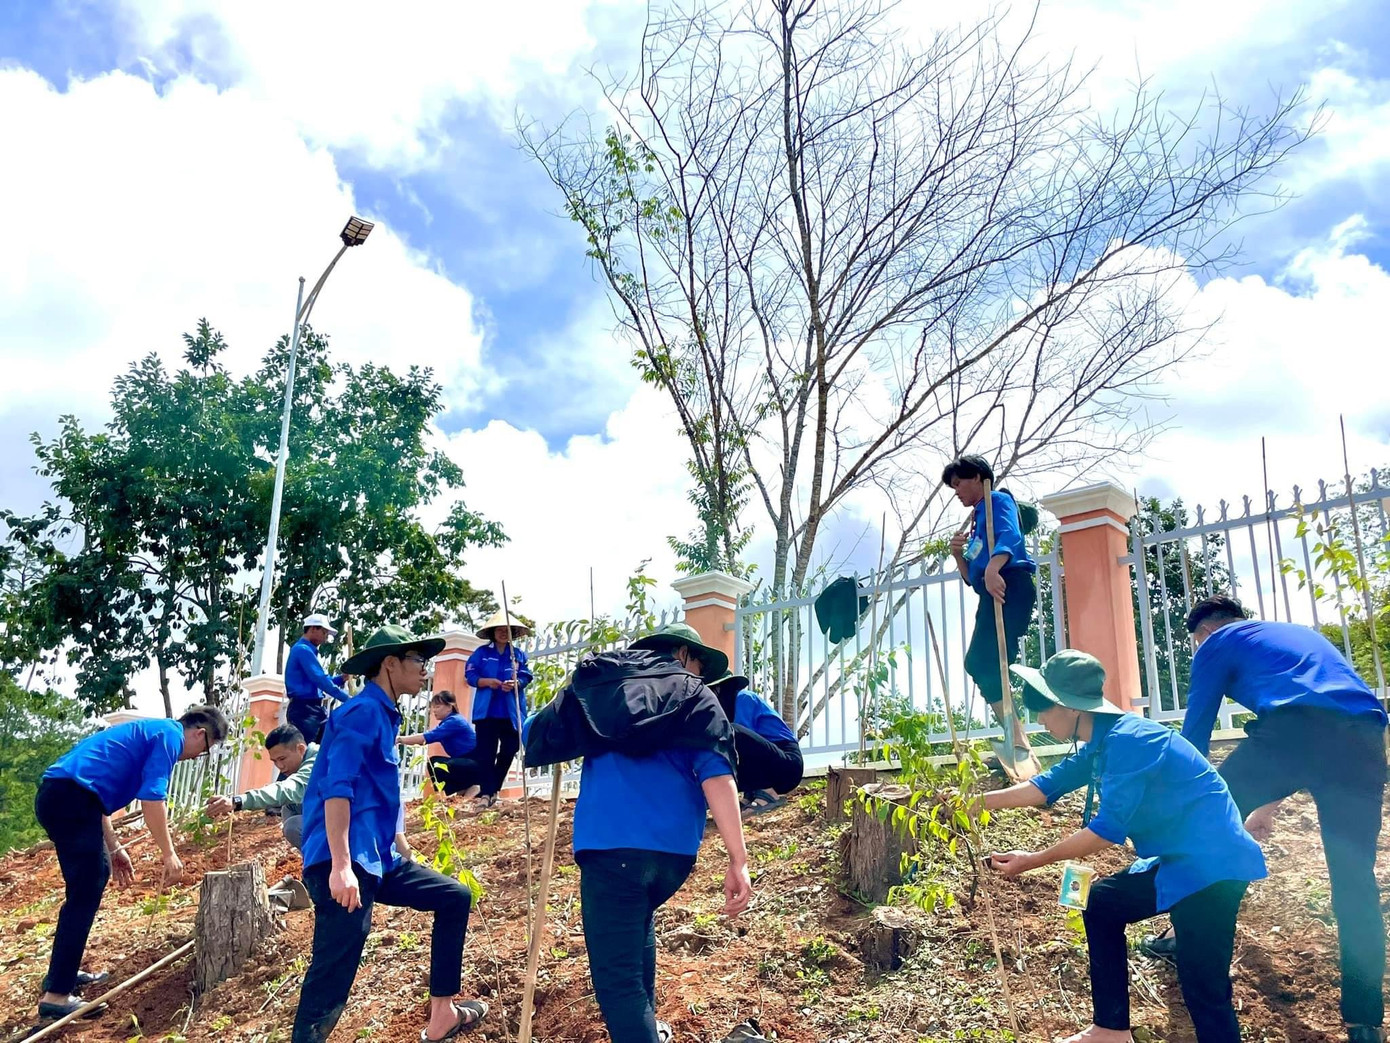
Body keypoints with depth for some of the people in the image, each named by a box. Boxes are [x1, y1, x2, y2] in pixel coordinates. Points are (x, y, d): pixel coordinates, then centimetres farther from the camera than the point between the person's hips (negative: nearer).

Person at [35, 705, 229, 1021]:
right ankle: (56, 995, -6)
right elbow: (151, 797, -12)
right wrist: (169, 854, -8)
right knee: (84, 894, -6)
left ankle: (63, 972, 28)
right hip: (72, 797, -10)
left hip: (55, 794, 10)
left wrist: (113, 848, 29)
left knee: (94, 876, 21)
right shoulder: (169, 734, -1)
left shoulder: (147, 733, 28)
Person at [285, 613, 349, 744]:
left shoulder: (308, 651, 21)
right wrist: (346, 698, -14)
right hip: (304, 710, -10)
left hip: (316, 710, 10)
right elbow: (320, 680, -18)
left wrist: (341, 678, 9)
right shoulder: (303, 649, -10)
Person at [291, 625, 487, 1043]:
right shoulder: (363, 711, -10)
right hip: (345, 862, -10)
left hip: (377, 859, 10)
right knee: (332, 973, -11)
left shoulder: (384, 715, 19)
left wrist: (401, 853, 29)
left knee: (454, 897, 15)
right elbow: (337, 788, -21)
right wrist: (341, 866, -28)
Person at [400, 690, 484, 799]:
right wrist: (403, 740, -10)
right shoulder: (446, 723, 13)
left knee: (439, 769, -25)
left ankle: (471, 788, -6)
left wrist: (399, 739, -21)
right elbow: (424, 739, 4)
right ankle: (463, 791, 7)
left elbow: (426, 738, -24)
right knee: (433, 762, 9)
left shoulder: (455, 721, -18)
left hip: (476, 764, -10)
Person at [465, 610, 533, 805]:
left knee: (509, 751, 5)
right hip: (487, 710, -2)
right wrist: (487, 681, -18)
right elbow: (469, 675, 0)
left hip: (511, 712, 3)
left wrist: (516, 683, -20)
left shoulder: (519, 654, 11)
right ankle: (486, 793, -4)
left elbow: (526, 677, 2)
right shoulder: (482, 652, 6)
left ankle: (493, 789, 20)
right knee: (486, 753, -6)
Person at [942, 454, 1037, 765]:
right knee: (978, 663, 4)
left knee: (986, 663, -19)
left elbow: (1011, 536, -19)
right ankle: (1017, 742, 6)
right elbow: (971, 578, 26)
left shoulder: (998, 500, 4)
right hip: (992, 592, 10)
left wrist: (992, 568, -38)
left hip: (1010, 585, -10)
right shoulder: (976, 520, 29)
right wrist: (958, 555, 7)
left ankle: (1019, 744, -23)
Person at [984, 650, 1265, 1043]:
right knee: (1102, 903, 18)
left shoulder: (1128, 739, -22)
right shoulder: (1101, 744, 8)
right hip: (1178, 861, 11)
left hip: (1211, 864, -11)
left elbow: (1108, 829, -23)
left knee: (1203, 986, -11)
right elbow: (1046, 786, 18)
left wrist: (1032, 861, -16)